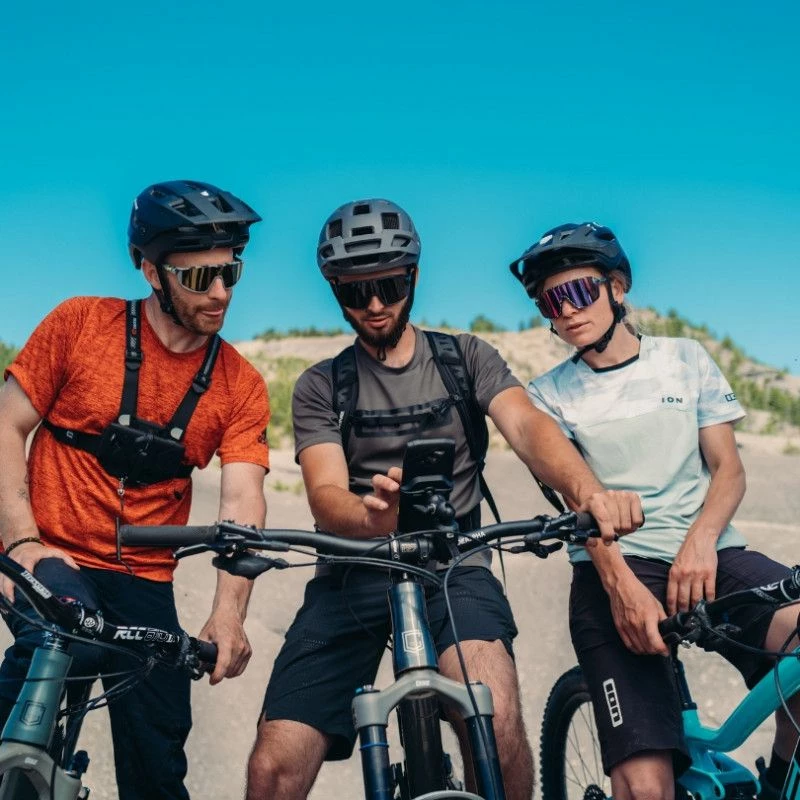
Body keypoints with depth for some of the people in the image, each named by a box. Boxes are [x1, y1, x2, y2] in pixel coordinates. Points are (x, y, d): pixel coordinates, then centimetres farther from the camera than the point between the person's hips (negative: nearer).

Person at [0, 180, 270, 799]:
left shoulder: (242, 386, -2)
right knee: (70, 643, -35)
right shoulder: (80, 324, -5)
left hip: (143, 581, 3)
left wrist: (229, 613, -26)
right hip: (52, 556, -2)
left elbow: (243, 502, -11)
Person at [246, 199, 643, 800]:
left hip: (452, 566, -1)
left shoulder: (466, 357, 11)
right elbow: (327, 497, -7)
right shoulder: (320, 388, 9)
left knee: (496, 722, -31)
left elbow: (527, 426, -8)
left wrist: (589, 491, -31)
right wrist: (372, 516, -33)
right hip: (354, 575, 1)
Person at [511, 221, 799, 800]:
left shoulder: (685, 359, 13)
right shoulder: (550, 395, 9)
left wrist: (700, 541, -14)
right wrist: (621, 585, -21)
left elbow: (728, 467, 7)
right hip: (613, 572, -2)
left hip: (707, 557, 2)